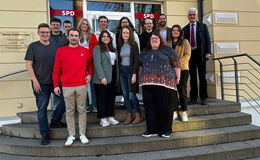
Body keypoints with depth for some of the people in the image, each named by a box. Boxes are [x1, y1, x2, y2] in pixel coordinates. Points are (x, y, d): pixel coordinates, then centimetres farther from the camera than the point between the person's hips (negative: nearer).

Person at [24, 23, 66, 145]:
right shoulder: (33, 46, -1)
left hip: (56, 81, 4)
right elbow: (28, 64, -5)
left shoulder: (54, 47, 9)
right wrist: (35, 80, -13)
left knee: (63, 101, 6)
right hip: (41, 83, -4)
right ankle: (44, 135, 15)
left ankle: (55, 121, 29)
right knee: (42, 109, 3)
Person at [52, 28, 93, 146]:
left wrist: (89, 74, 9)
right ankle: (71, 135, 15)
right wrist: (56, 85, 0)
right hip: (67, 86, 0)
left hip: (82, 85, 1)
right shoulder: (60, 51, 3)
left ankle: (82, 134, 14)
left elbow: (90, 63, 24)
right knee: (69, 111, 6)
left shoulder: (85, 51, 6)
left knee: (82, 110, 5)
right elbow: (56, 70, 4)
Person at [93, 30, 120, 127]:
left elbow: (116, 63, 14)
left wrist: (117, 78, 7)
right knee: (102, 98, -1)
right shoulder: (97, 48, -2)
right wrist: (102, 77, -20)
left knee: (112, 97, 9)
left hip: (112, 77, 7)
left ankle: (110, 117, 18)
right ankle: (103, 119, 7)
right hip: (102, 78, -6)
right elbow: (97, 64, -12)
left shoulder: (113, 49, 18)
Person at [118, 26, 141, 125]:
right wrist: (119, 71, 4)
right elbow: (119, 59, 12)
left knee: (132, 94, -6)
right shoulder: (120, 45, 11)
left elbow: (136, 60, -9)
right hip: (122, 70, 5)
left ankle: (138, 116, 7)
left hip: (130, 70, -5)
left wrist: (134, 74, -16)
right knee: (125, 94, 6)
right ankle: (129, 116, 14)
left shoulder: (133, 45, -4)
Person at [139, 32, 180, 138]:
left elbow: (176, 64, 5)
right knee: (150, 107, 4)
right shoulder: (145, 52, 19)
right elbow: (141, 66, 26)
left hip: (164, 82, -3)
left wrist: (178, 77, 1)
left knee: (165, 107, 0)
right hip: (147, 83, 4)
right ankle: (152, 129, 14)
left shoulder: (168, 50, 7)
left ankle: (165, 130, 11)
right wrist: (140, 78, 20)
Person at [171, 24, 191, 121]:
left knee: (182, 90, -1)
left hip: (182, 69, -2)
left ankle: (184, 112, 9)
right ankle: (174, 112, 9)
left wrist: (179, 62, -19)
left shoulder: (185, 42, 6)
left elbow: (187, 55, -4)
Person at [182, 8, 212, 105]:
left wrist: (208, 52, -10)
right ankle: (193, 98, 13)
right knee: (192, 77, 5)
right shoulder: (185, 29, 11)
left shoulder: (203, 26, 6)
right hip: (190, 54, 2)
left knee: (202, 77, 3)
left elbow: (207, 40, 2)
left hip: (200, 54, -1)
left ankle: (203, 98, 11)